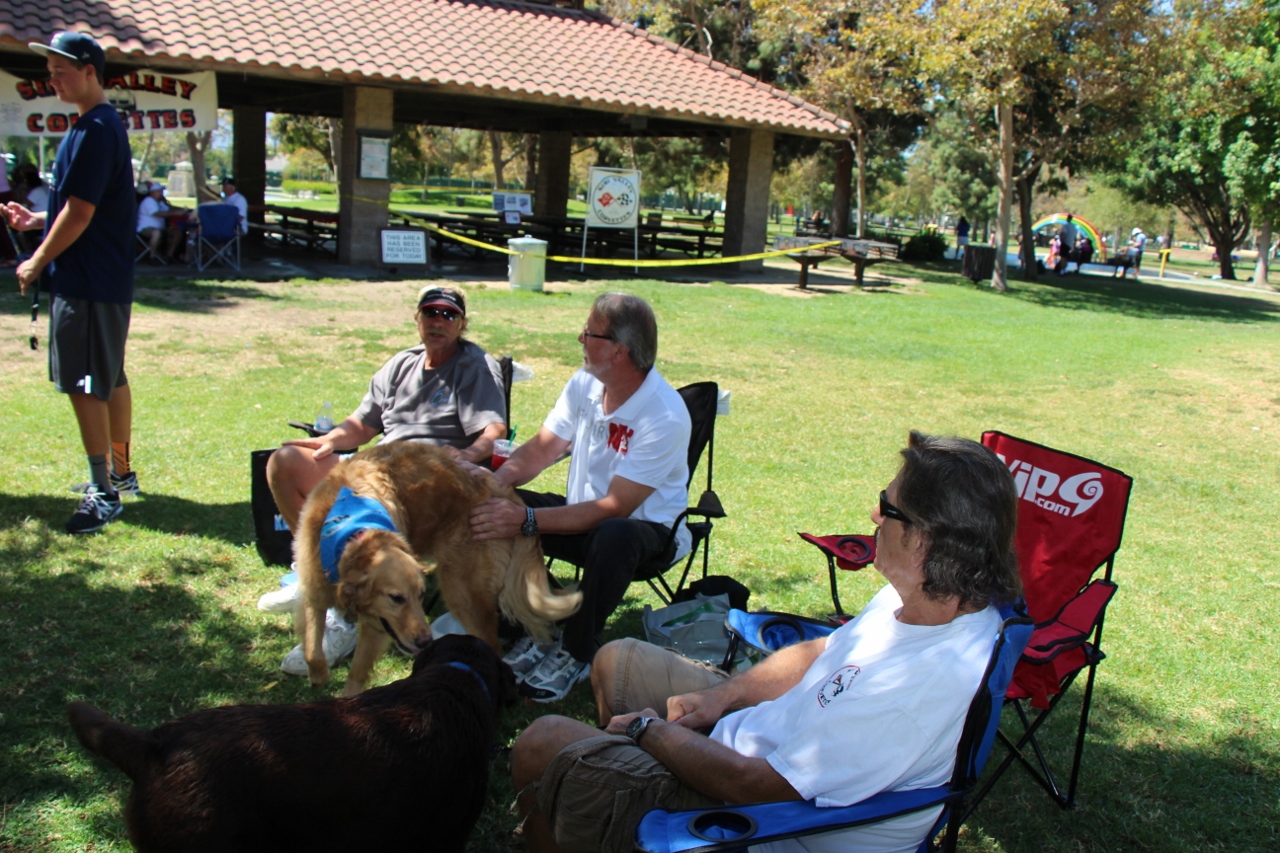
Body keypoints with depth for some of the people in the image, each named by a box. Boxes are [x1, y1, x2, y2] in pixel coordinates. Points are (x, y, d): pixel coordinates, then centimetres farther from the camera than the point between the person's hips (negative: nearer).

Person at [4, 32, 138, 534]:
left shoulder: (94, 131, -17)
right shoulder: (101, 125, 15)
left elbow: (79, 214, -19)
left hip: (87, 282, -10)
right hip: (106, 279, 10)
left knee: (84, 386, -6)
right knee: (110, 379, 17)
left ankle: (104, 494, 0)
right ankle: (120, 473, 28)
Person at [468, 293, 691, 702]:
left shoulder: (665, 416, -26)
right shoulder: (584, 384, -3)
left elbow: (613, 508, -29)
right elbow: (537, 452, 1)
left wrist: (528, 521, -38)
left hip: (646, 527, -6)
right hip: (582, 512, 7)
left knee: (612, 536, -41)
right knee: (495, 510, -14)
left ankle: (575, 654, -18)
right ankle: (517, 633, -4)